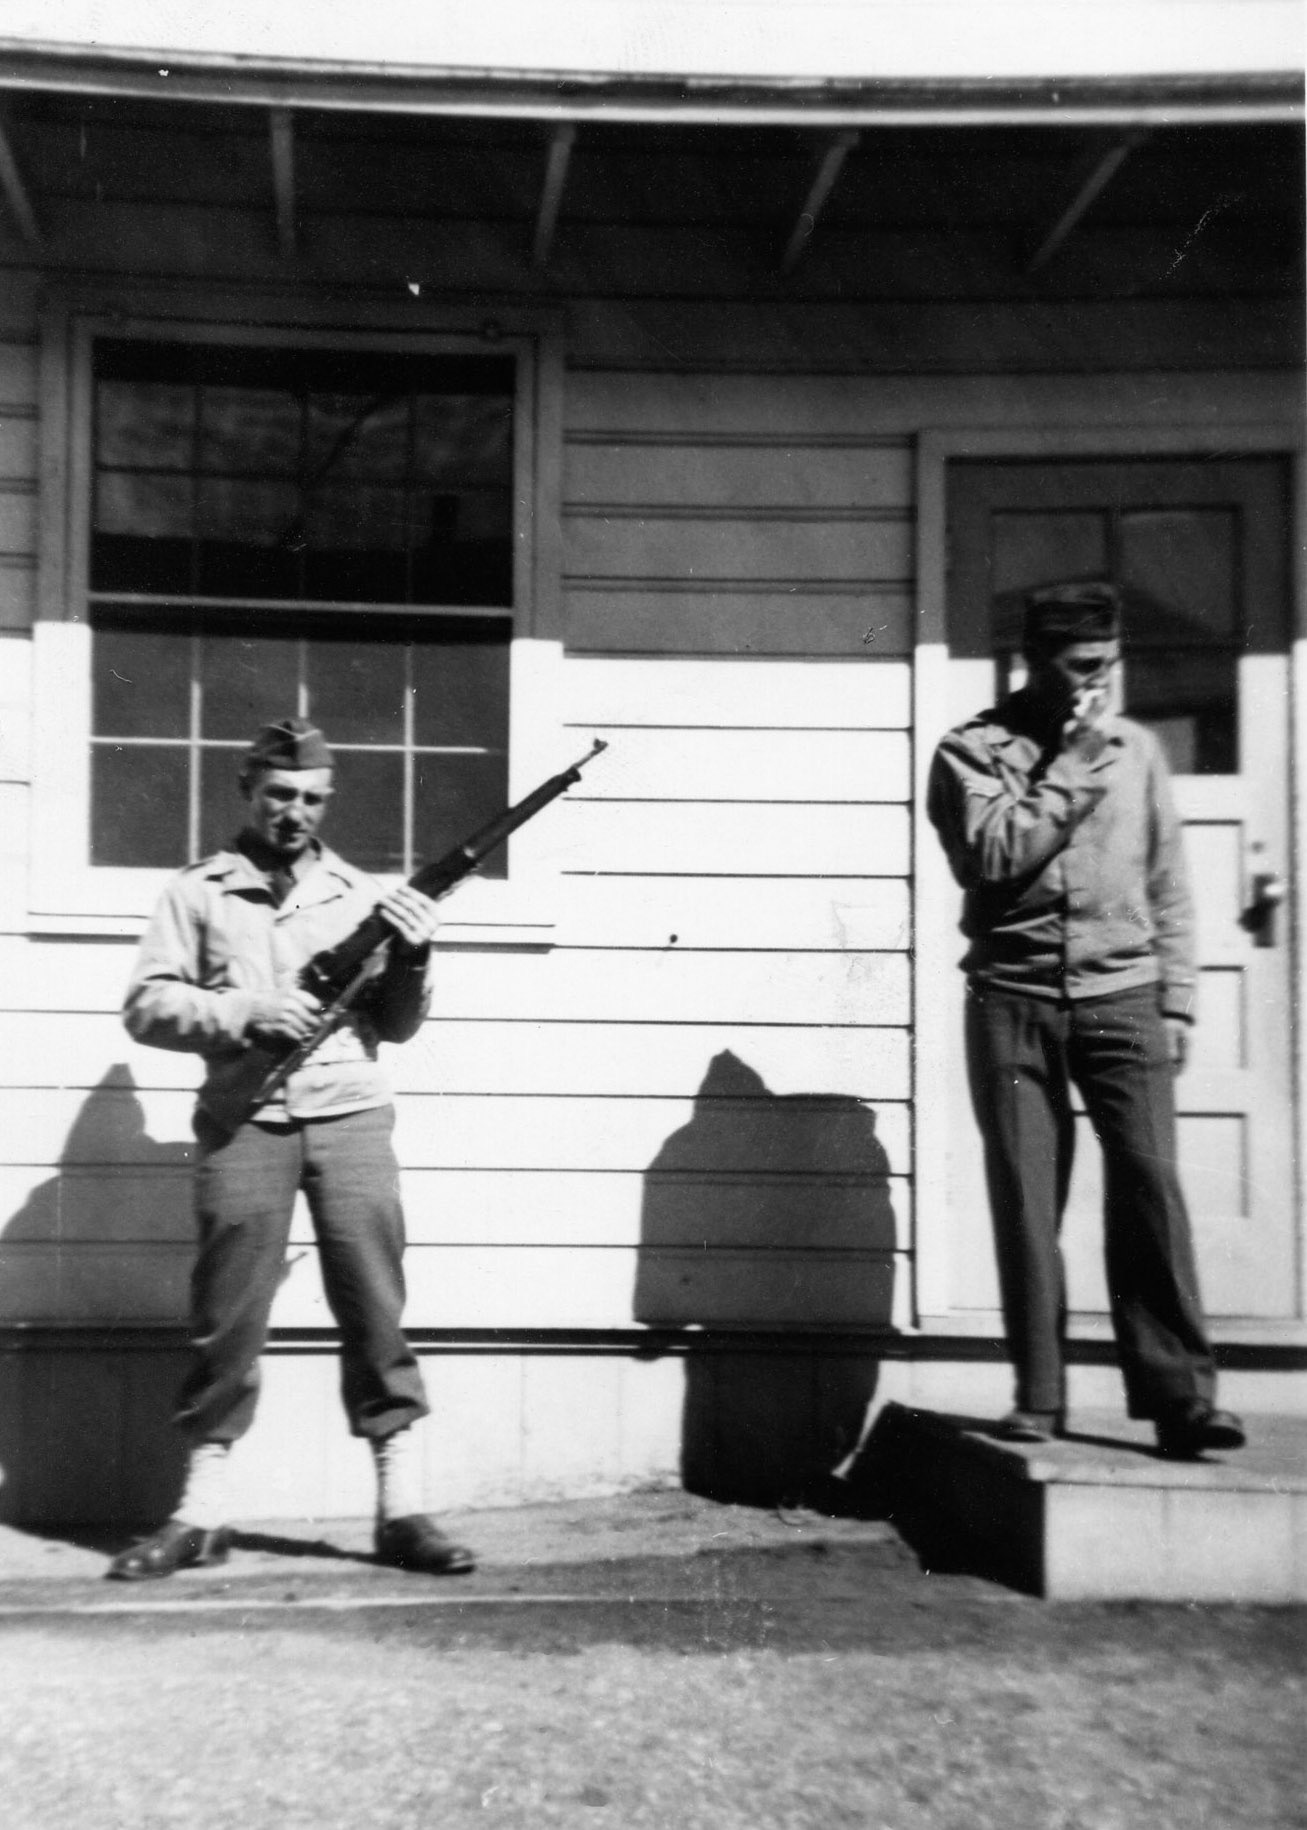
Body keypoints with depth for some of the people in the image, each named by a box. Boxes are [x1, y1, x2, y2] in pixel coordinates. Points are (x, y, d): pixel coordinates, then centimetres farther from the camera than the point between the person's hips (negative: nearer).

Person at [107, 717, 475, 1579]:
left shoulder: (361, 894, 15)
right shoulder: (198, 893, 11)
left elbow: (398, 1026, 14)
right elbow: (147, 1005, 4)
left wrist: (412, 960, -6)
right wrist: (242, 1012, -10)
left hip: (350, 1117, 1)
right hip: (244, 1123, -1)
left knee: (377, 1308, -4)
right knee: (227, 1319, 0)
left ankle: (403, 1506, -1)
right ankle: (204, 1510, 8)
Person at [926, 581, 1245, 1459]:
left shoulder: (1137, 747, 12)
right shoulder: (973, 750, 4)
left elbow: (1168, 885, 13)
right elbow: (993, 856, -12)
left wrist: (1177, 1000, 7)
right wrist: (1073, 766, -9)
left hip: (1122, 997, 2)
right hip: (1014, 1000, -1)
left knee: (1150, 1182, -8)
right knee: (1025, 1201, 0)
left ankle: (1181, 1393, -5)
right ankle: (1039, 1397, 8)